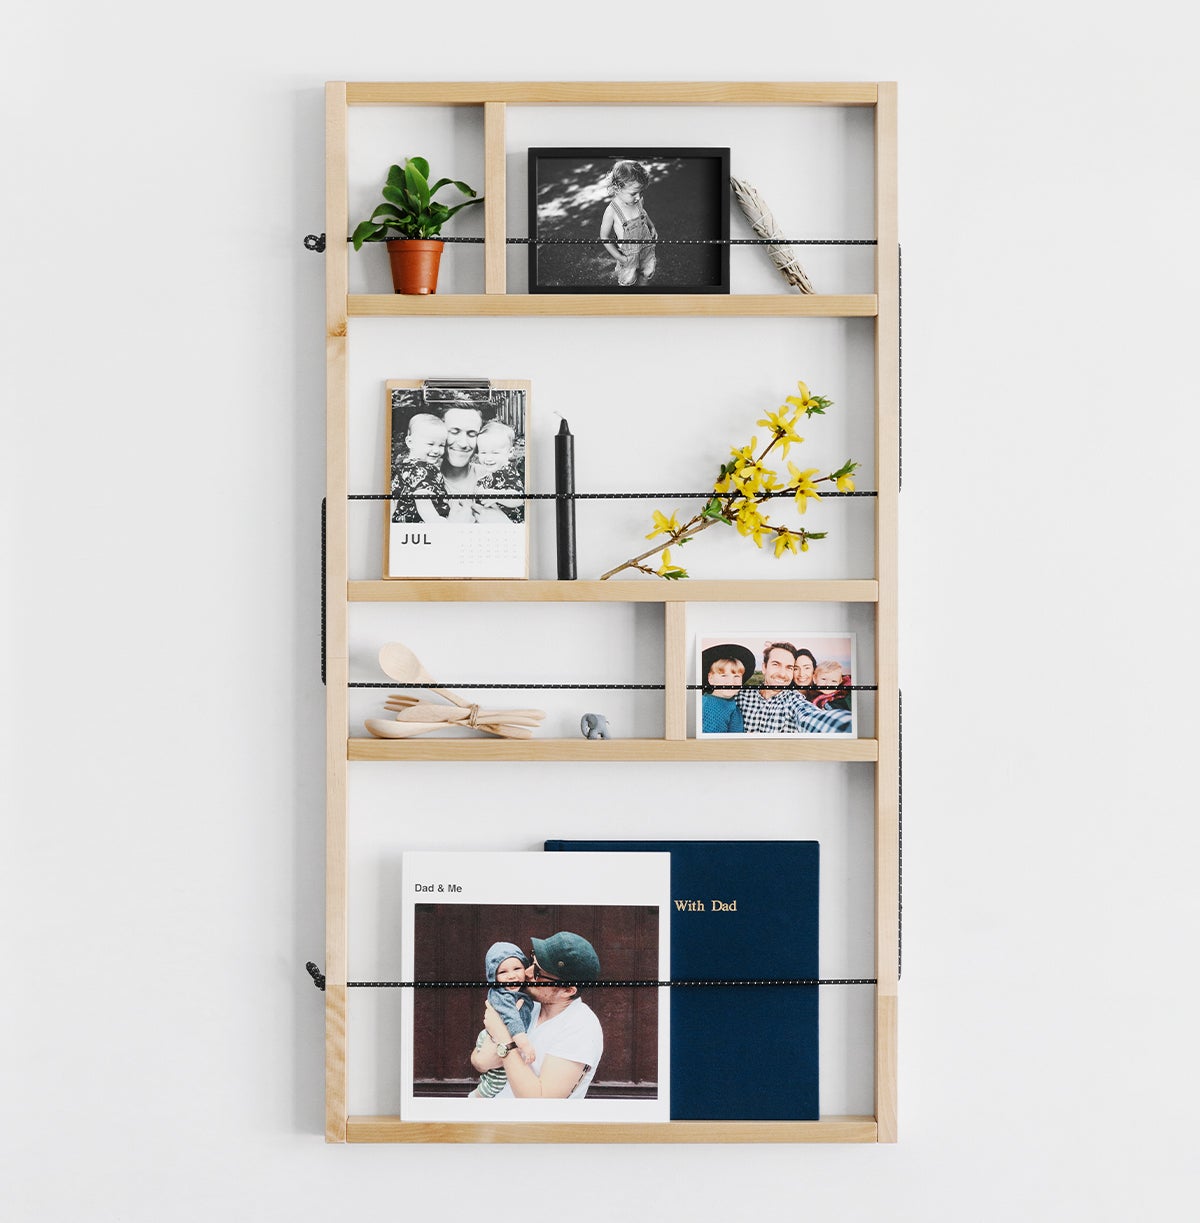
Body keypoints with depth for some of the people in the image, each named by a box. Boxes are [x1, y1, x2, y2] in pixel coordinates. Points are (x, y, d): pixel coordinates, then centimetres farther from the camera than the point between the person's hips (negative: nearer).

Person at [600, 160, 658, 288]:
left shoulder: (638, 202, -14)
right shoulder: (612, 211, -30)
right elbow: (604, 237, -18)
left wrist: (652, 227, -1)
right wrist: (619, 257, -19)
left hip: (646, 247, 4)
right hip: (628, 254, -4)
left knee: (648, 274, 22)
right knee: (628, 280, 14)